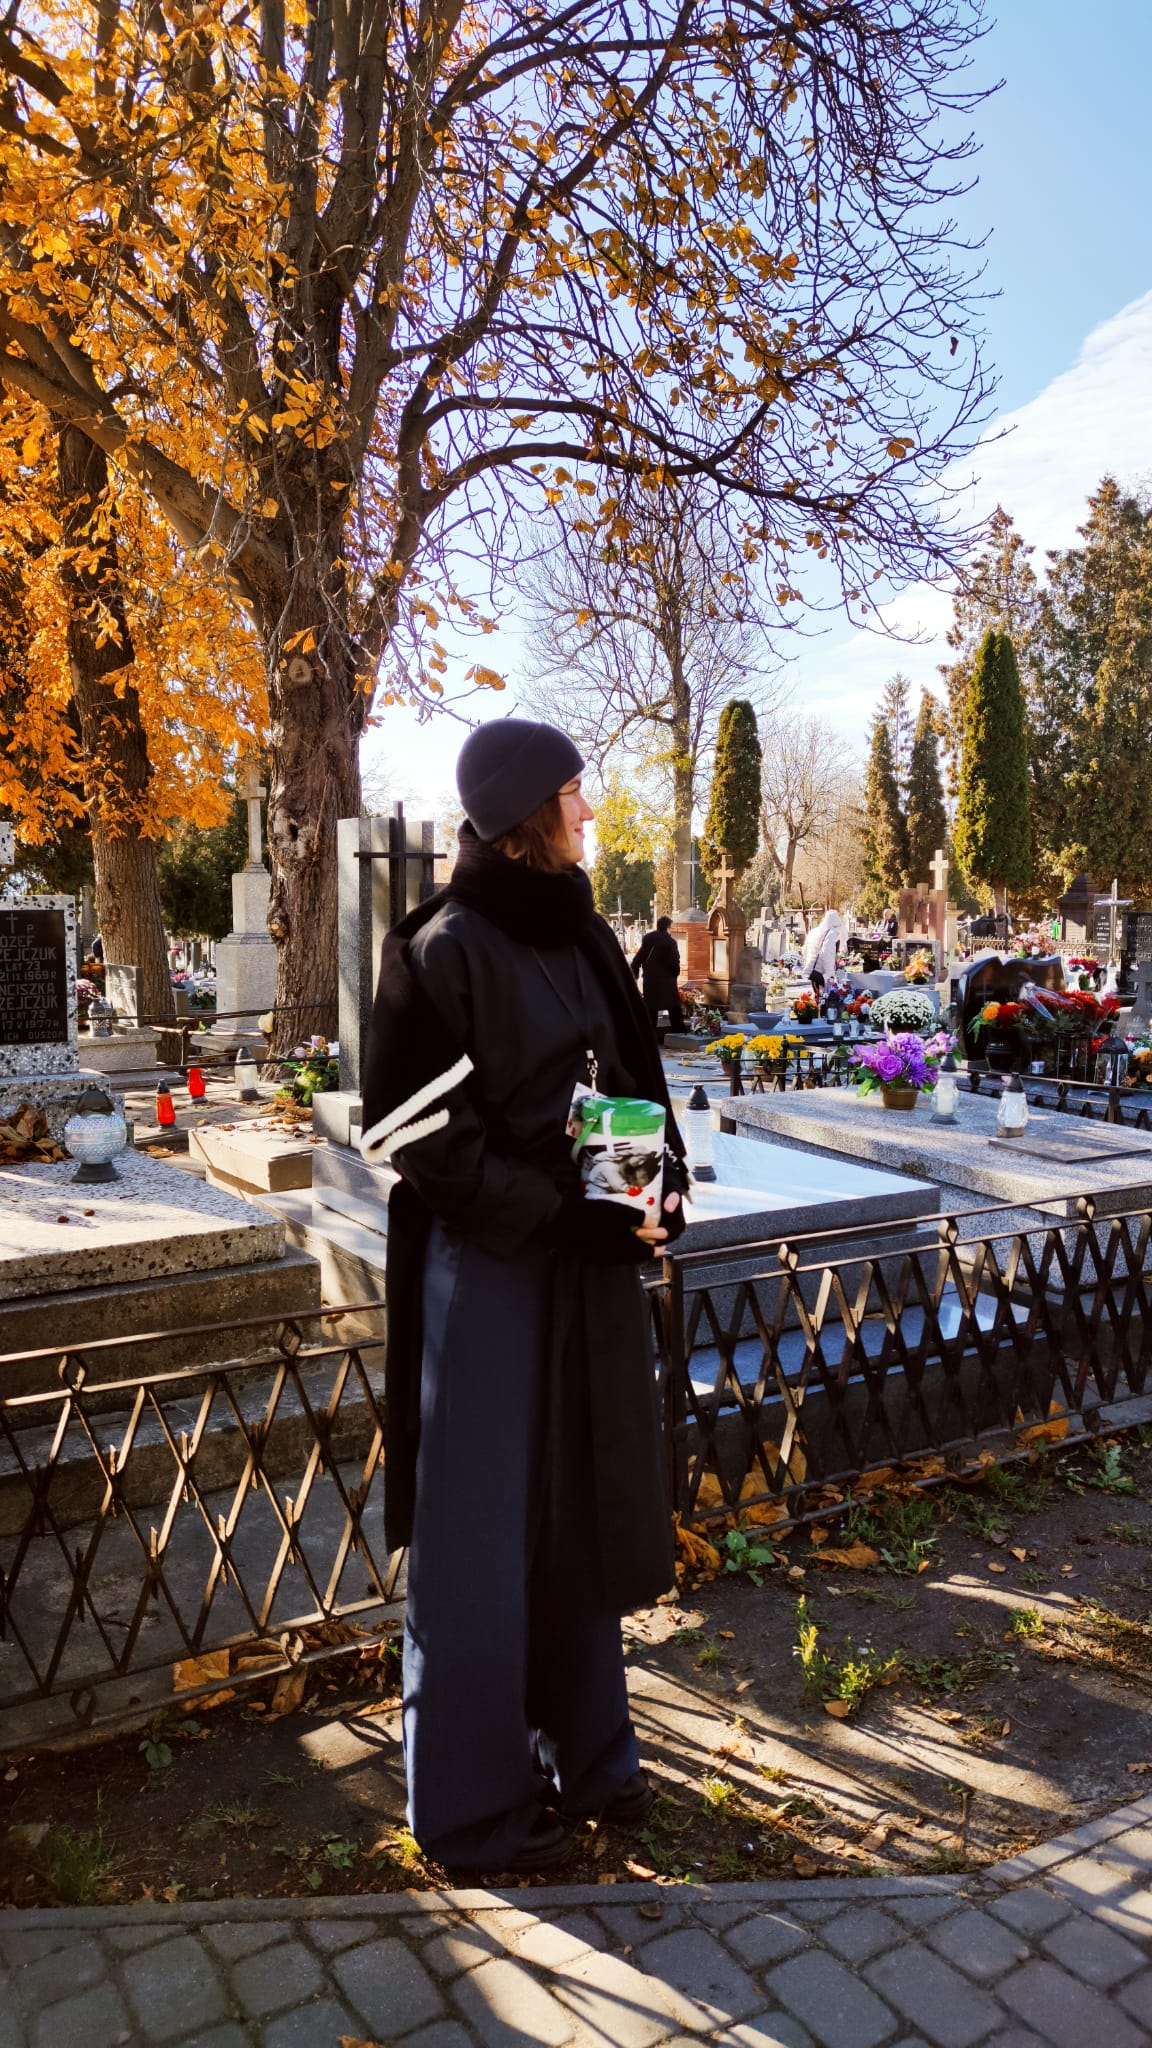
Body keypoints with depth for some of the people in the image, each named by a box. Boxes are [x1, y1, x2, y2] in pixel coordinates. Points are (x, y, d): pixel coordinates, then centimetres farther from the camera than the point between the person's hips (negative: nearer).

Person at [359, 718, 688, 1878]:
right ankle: (473, 1807, 26)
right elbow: (413, 1133, -16)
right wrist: (560, 1214, -19)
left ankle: (581, 1754, 39)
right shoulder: (443, 950, -14)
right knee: (481, 1532, 6)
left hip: (590, 1263, 8)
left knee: (582, 1512, 18)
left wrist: (660, 1187, -4)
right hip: (485, 1271, -7)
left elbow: (635, 1080, 14)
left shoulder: (581, 936, 8)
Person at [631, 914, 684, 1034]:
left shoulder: (647, 940, 6)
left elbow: (637, 960, 7)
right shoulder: (670, 942, -9)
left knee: (651, 1009, 8)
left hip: (649, 981, 4)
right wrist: (675, 975, 6)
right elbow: (674, 963, -12)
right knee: (674, 1010, 6)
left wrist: (636, 975, 15)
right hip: (667, 981, -4)